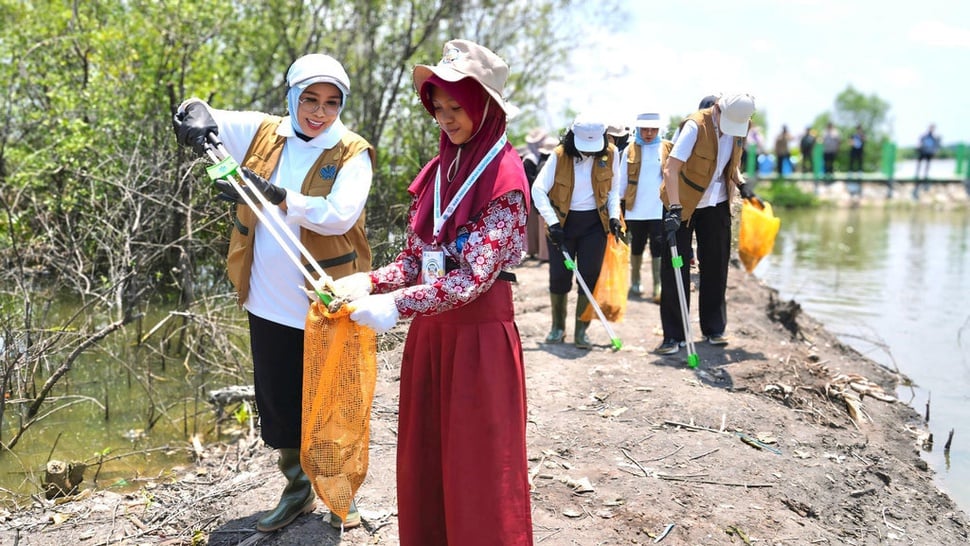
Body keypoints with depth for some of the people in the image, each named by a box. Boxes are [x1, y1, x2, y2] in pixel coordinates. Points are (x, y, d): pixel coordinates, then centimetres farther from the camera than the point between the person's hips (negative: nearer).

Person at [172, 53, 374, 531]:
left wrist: (275, 196, -30)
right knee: (277, 402, 16)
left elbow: (340, 215, -23)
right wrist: (198, 116, -15)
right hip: (268, 304, 4)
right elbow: (196, 116, 9)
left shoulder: (352, 153, -8)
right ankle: (297, 488, 38)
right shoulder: (262, 133, 4)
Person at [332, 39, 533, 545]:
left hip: (480, 332, -6)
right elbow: (413, 260, 10)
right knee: (424, 459, 14)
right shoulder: (438, 170, 8)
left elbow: (474, 277, -20)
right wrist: (365, 282, -7)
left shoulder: (504, 178, -12)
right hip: (429, 328, 7)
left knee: (477, 467, 5)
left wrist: (397, 305, -27)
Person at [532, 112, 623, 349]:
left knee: (590, 276, -2)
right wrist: (552, 223, -22)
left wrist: (614, 216, -4)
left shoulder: (610, 154, -6)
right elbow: (538, 189, -15)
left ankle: (581, 331, 8)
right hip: (563, 222, -1)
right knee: (559, 275, 2)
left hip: (594, 222, 1)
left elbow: (614, 189, 8)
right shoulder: (559, 155, -14)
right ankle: (558, 327, 20)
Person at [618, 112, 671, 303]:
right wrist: (620, 204, 5)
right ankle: (635, 282, 28)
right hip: (636, 210, 1)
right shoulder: (630, 150, 4)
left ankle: (658, 287, -5)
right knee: (636, 248, 13)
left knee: (659, 249, -7)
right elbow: (622, 180, 7)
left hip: (660, 209, -1)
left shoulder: (668, 149, 3)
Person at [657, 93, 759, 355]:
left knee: (716, 267, 9)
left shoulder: (738, 127, -2)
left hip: (717, 205, 6)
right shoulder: (695, 125, -22)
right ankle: (674, 335, 5)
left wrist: (741, 184, -1)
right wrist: (674, 209, -37)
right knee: (674, 269, -3)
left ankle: (714, 329, 22)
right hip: (683, 203, -5)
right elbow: (671, 168, -29)